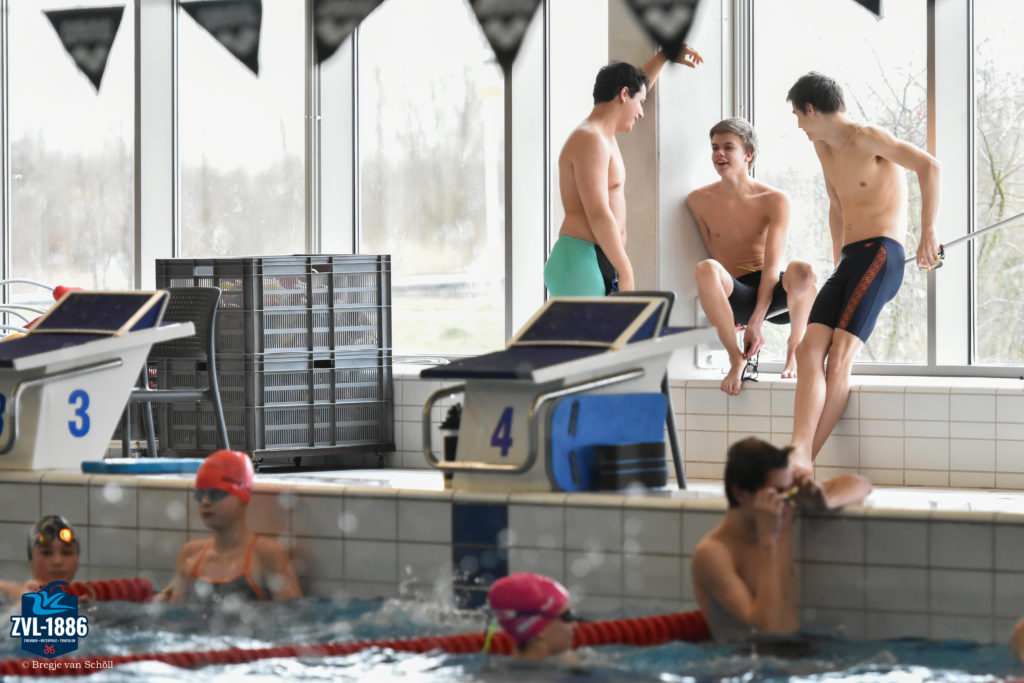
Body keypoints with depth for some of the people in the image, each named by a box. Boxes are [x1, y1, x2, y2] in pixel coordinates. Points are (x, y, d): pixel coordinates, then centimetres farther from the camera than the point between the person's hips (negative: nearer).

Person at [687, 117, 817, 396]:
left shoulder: (773, 201, -4)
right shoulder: (699, 201, 4)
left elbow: (772, 266, -11)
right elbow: (711, 256, 9)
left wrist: (756, 323, -22)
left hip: (773, 292, -1)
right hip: (735, 297, 1)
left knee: (800, 271, -37)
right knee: (705, 269, -34)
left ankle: (794, 354, -12)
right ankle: (736, 359, -20)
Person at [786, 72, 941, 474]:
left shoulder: (865, 138, -8)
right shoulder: (823, 147, 20)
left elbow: (929, 166, -19)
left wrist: (928, 234, -20)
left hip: (881, 254, -9)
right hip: (849, 261, 9)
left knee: (840, 354, -20)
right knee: (809, 348, -13)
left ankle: (805, 460, -25)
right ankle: (798, 453, -28)